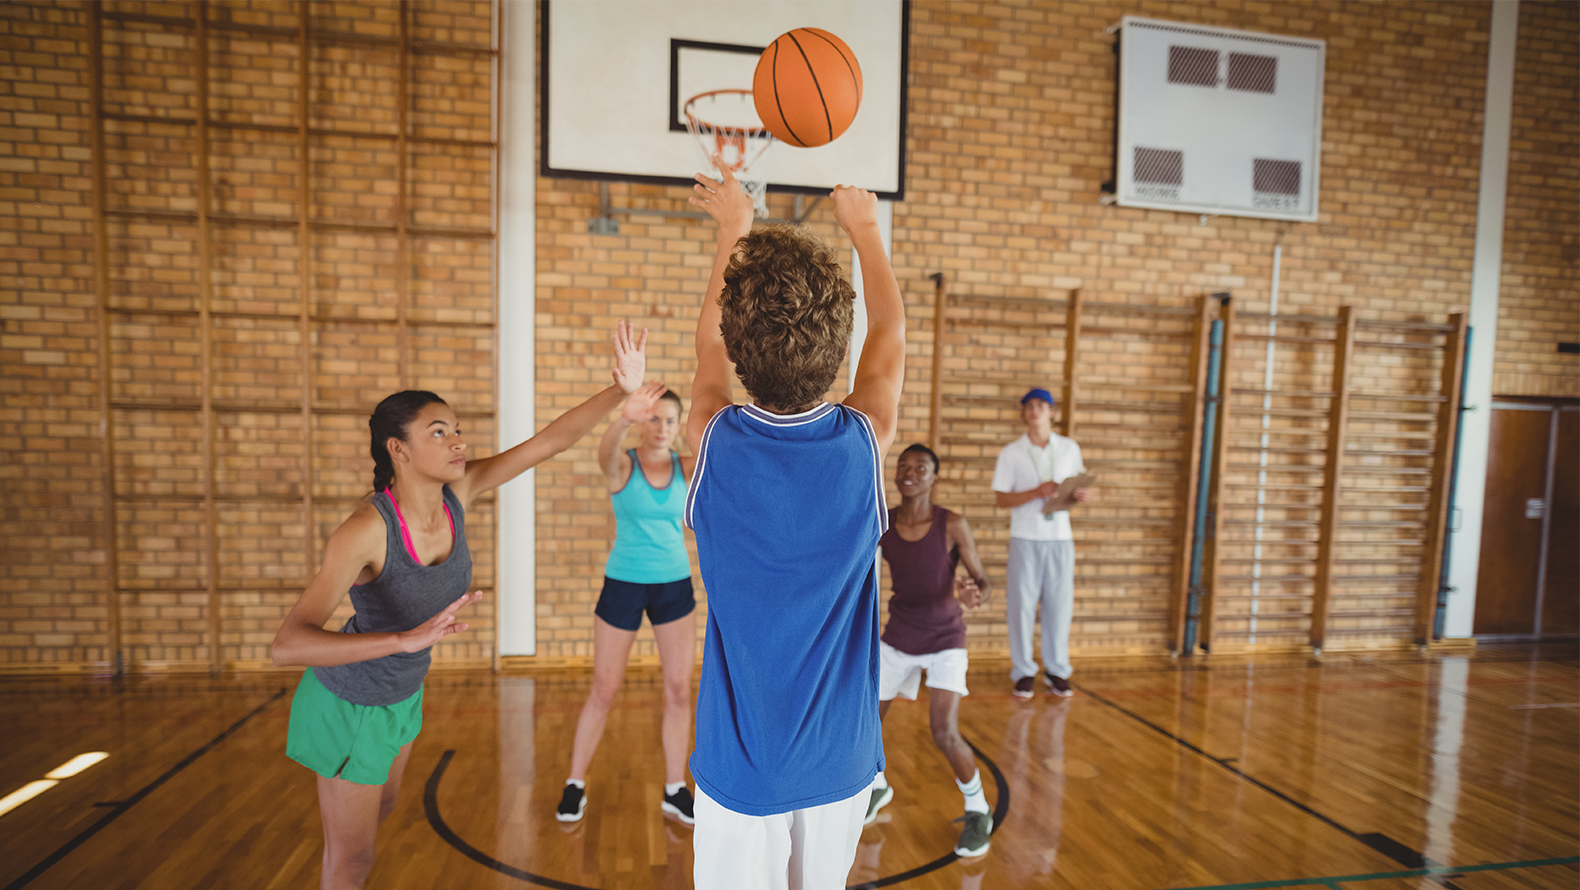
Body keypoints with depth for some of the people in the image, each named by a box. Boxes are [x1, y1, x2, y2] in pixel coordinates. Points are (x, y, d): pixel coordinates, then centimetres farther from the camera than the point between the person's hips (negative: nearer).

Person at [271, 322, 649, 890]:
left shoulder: (457, 492, -18)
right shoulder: (366, 530, -34)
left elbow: (549, 442, -22)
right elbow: (287, 645, -40)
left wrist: (621, 390, -34)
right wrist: (407, 639, -53)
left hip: (404, 691, 7)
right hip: (350, 704, -7)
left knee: (383, 804, 31)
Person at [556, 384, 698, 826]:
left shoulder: (687, 468, -1)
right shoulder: (623, 465, -10)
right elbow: (606, 450, -34)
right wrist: (624, 419, -57)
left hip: (674, 585, 2)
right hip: (623, 584, -2)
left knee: (679, 691, 7)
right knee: (603, 691, 8)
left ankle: (675, 789, 24)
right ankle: (575, 785, 28)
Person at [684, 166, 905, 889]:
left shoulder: (716, 444, -19)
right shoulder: (864, 444, -18)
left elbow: (709, 348, 4)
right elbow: (889, 336, 3)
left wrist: (733, 229, 18)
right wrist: (863, 228, 19)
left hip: (741, 768, -1)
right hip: (841, 761, 2)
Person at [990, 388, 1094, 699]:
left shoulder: (1070, 448, 8)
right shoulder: (1011, 453, 1)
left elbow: (1079, 485, 17)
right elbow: (1000, 498, -3)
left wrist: (1083, 495, -7)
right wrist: (1037, 492, -16)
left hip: (1060, 538, 2)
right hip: (1025, 538, -2)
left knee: (1059, 605, 4)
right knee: (1021, 605, 0)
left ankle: (1057, 670, 18)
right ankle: (1023, 672, 12)